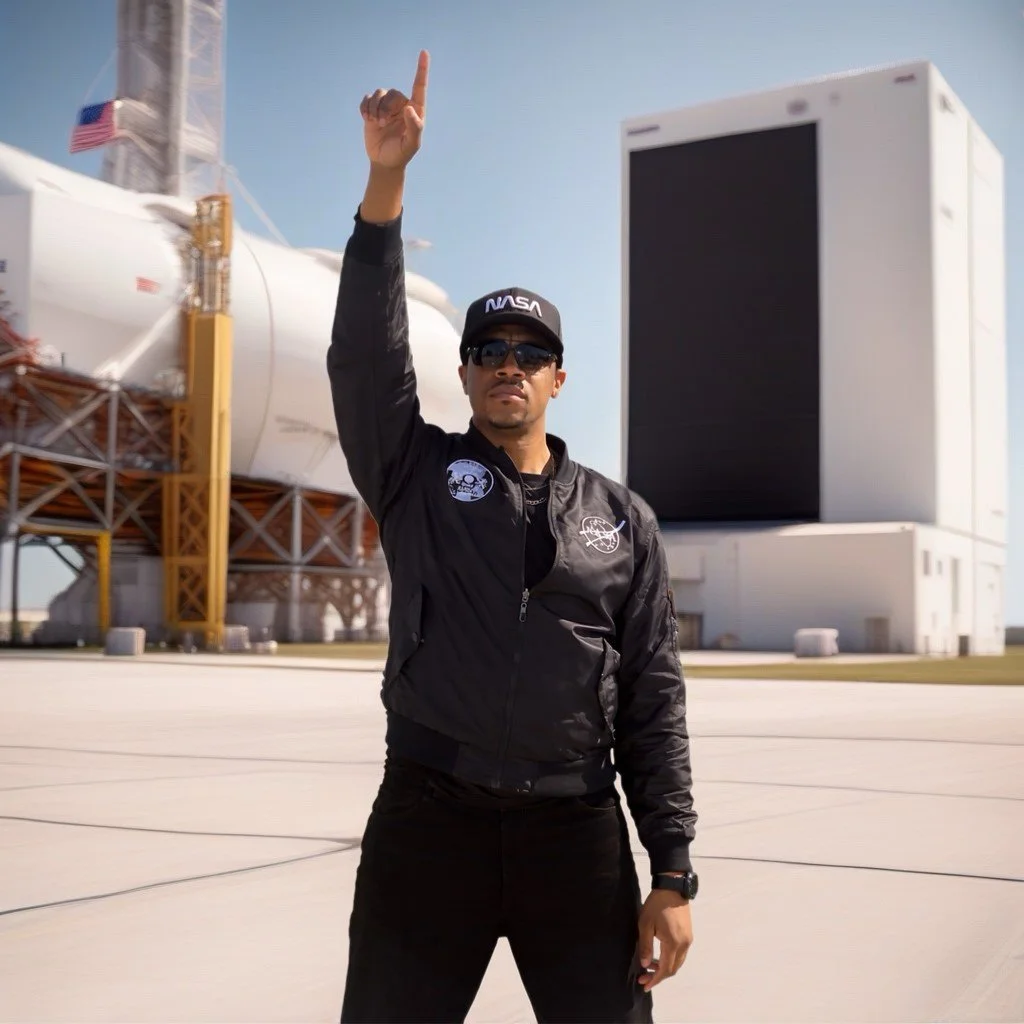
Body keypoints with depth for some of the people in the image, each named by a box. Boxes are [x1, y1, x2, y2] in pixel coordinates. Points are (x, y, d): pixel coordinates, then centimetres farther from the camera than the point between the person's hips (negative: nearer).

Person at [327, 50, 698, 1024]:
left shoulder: (620, 519, 8)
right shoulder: (416, 473, 5)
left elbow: (654, 702, 5)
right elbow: (365, 352, -12)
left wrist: (673, 877, -1)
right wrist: (386, 180, -22)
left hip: (579, 836, 1)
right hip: (425, 823, -1)